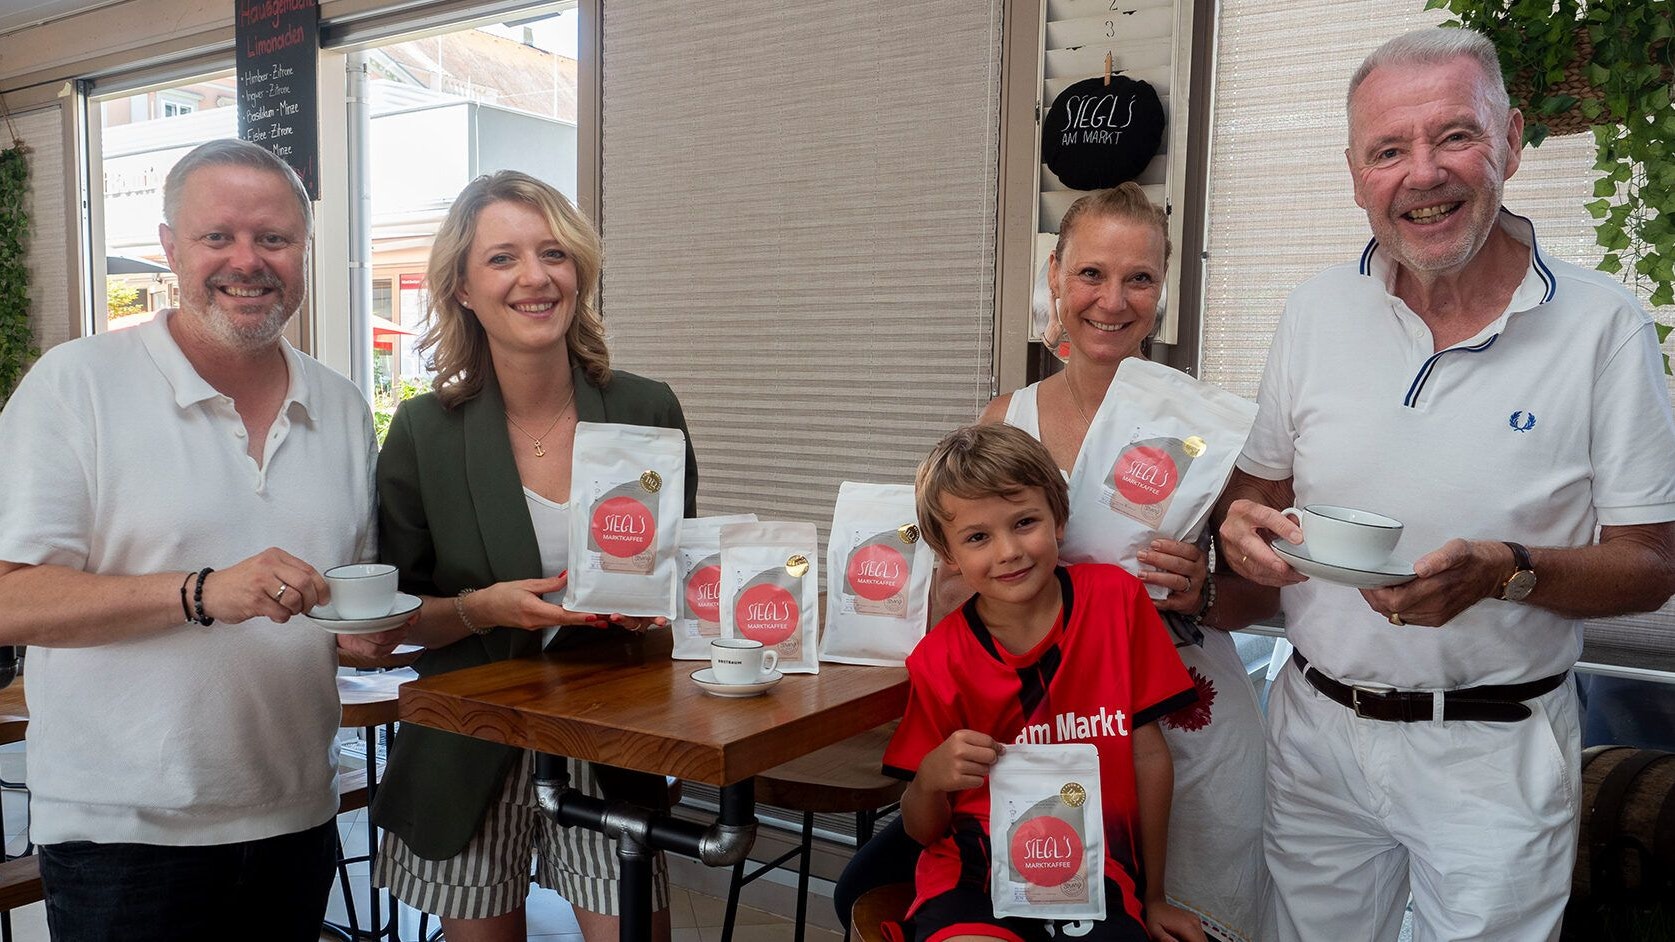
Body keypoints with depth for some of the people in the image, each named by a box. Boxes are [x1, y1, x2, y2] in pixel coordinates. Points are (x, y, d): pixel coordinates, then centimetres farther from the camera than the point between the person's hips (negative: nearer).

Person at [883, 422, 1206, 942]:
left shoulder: (1115, 597, -4)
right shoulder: (940, 660, -4)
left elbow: (1148, 753, 3)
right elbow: (922, 831, 3)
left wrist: (1153, 897, 8)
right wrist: (930, 779, -21)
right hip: (975, 867, -1)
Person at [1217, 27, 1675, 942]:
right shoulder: (1316, 310, 0)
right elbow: (1260, 485, 10)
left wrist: (1507, 572, -25)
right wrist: (1244, 525, -13)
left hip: (1493, 759, -3)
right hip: (1315, 730, 3)